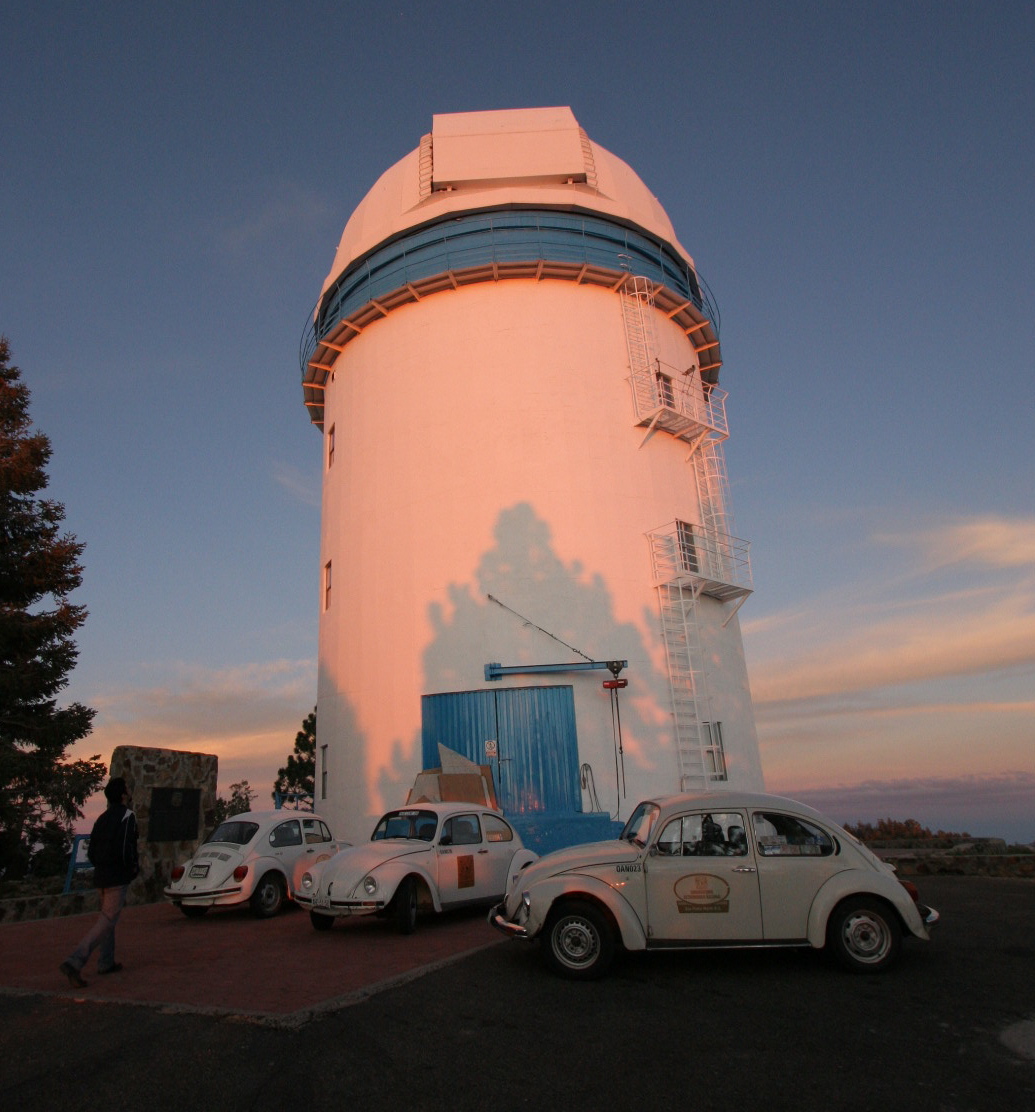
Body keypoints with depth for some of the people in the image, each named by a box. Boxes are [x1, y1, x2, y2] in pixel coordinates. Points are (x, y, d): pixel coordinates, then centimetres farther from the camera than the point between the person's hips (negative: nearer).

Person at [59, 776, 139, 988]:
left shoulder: (103, 818, 12)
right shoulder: (127, 816, -13)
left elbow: (91, 852, 13)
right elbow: (125, 849, -22)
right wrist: (134, 867, -6)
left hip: (101, 876, 9)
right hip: (118, 878, -9)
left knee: (107, 918, 20)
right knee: (106, 922, -7)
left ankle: (106, 962, 26)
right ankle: (74, 962, -17)